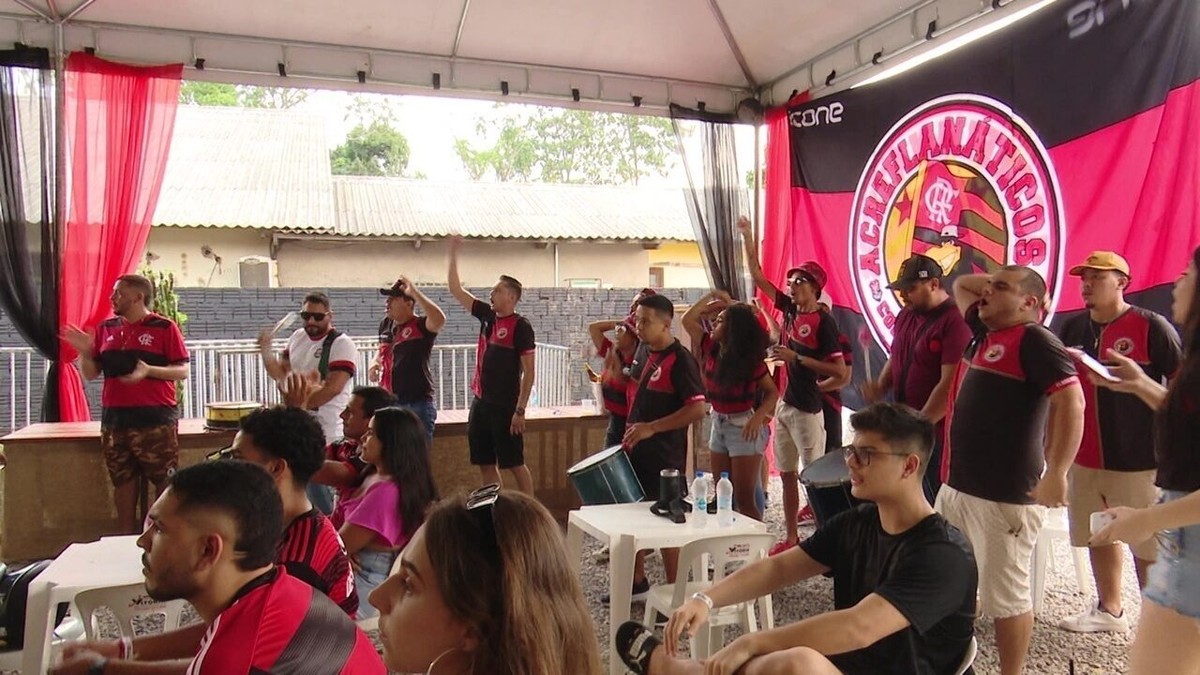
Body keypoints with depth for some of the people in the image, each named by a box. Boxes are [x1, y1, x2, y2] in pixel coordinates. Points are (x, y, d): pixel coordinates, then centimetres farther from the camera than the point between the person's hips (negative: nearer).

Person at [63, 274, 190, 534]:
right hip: (114, 419, 5)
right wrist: (84, 352, -5)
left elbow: (183, 371, -7)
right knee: (122, 481, 11)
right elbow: (91, 373, 13)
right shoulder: (105, 329, 12)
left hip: (156, 419, -5)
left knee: (165, 482, -3)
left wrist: (149, 370, -22)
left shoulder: (165, 328, -4)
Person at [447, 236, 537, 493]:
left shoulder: (520, 326, -12)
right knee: (485, 464, 12)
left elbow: (529, 373, -13)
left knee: (515, 464, -1)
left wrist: (520, 410, -17)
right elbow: (456, 290, 13)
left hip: (505, 407, -7)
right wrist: (453, 254, 8)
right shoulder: (487, 316, 7)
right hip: (481, 402, 7)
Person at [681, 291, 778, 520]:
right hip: (718, 424, 7)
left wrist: (758, 417, -27)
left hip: (743, 427, -7)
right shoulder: (712, 349, 2)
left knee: (744, 499, -3)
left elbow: (773, 392, -10)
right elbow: (687, 319, 8)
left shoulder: (750, 359, -14)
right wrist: (712, 297, 3)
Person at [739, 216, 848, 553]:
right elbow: (757, 276, 11)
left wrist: (796, 358, -19)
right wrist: (747, 236, 7)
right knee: (787, 474, 12)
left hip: (807, 409, -7)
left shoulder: (823, 321, -12)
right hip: (783, 405, 8)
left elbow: (840, 370, -16)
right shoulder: (789, 308, 7)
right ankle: (791, 537, 22)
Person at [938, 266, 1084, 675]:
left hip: (1005, 496, -9)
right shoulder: (983, 332, 14)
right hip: (956, 485, 9)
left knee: (1004, 596, 2)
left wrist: (1056, 475, -26)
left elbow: (1072, 403, -20)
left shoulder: (1034, 340, -10)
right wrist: (990, 280, 12)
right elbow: (961, 285, 30)